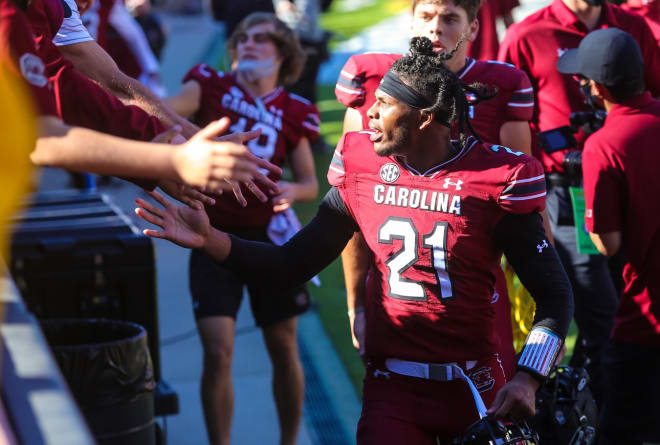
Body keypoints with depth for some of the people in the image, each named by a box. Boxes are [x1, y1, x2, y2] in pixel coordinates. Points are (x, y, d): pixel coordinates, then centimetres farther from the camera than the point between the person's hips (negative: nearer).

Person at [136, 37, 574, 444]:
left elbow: (554, 292, -7)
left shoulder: (494, 180, -12)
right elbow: (292, 266, 3)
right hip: (393, 389, 2)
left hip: (476, 389, -2)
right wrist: (211, 240, -11)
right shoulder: (362, 169, -1)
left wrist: (526, 379, -18)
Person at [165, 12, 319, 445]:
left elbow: (310, 183, 8)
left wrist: (291, 192, -15)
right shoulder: (211, 87, 0)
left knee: (284, 349, 8)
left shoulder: (293, 113, 4)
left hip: (268, 236, 2)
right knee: (218, 352, -9)